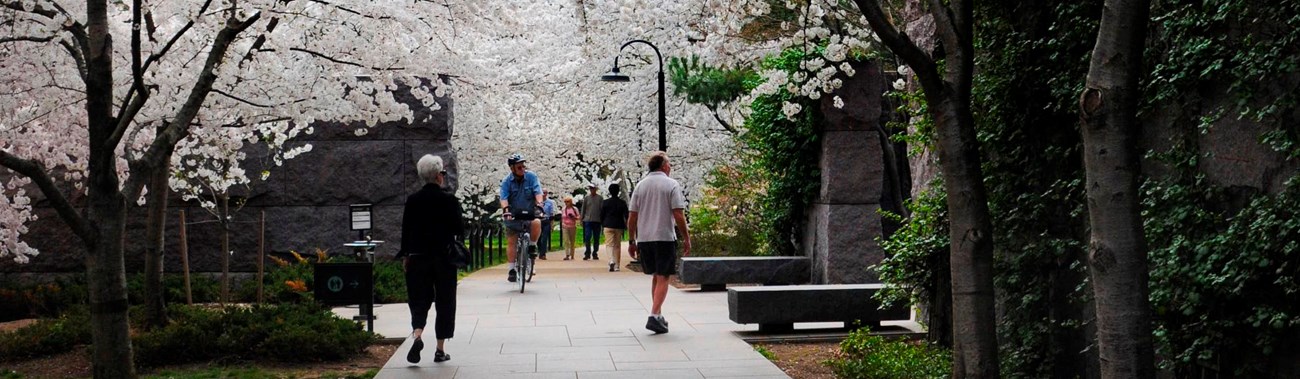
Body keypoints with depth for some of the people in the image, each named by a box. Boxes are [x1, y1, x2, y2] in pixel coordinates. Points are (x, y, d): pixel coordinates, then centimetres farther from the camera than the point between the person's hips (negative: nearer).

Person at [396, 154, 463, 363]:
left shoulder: (412, 200, 0)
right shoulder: (449, 200, -10)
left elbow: (405, 229, 3)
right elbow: (459, 230, -8)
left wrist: (405, 256, 11)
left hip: (418, 258, 2)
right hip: (444, 258, -2)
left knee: (419, 299, 9)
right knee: (444, 301, 9)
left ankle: (417, 334, -19)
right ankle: (440, 349, 11)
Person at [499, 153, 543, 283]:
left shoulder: (531, 177, -4)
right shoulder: (506, 181, -5)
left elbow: (538, 192, -13)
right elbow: (503, 197, -15)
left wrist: (539, 204, -32)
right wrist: (506, 209, -34)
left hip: (530, 213, 0)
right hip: (513, 215, 0)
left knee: (536, 223, -32)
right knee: (511, 242, -3)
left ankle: (532, 245, -6)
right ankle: (512, 269, 6)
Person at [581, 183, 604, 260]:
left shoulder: (600, 198, 4)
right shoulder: (587, 198, 6)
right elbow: (583, 209, 10)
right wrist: (582, 219, 7)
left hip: (597, 221, 0)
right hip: (588, 220, 0)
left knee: (596, 238, 5)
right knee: (587, 238, -7)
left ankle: (595, 254, 13)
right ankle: (587, 253, -2)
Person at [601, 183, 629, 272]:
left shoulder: (605, 202, -2)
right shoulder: (622, 203, 0)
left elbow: (601, 215, 3)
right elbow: (626, 216, -1)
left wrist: (602, 225, 15)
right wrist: (626, 226, 8)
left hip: (608, 226, -2)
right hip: (619, 226, 2)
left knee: (609, 244, -1)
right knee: (617, 246, 9)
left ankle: (611, 261, -27)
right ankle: (617, 266, 11)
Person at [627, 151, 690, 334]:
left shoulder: (640, 185, 8)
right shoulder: (672, 185, -4)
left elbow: (632, 217, 6)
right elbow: (679, 216, -11)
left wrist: (631, 241, 13)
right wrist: (686, 239, -3)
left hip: (644, 238, 5)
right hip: (665, 237, -5)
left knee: (655, 276, 18)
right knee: (663, 278, -2)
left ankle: (658, 314, 21)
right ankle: (654, 316, -14)